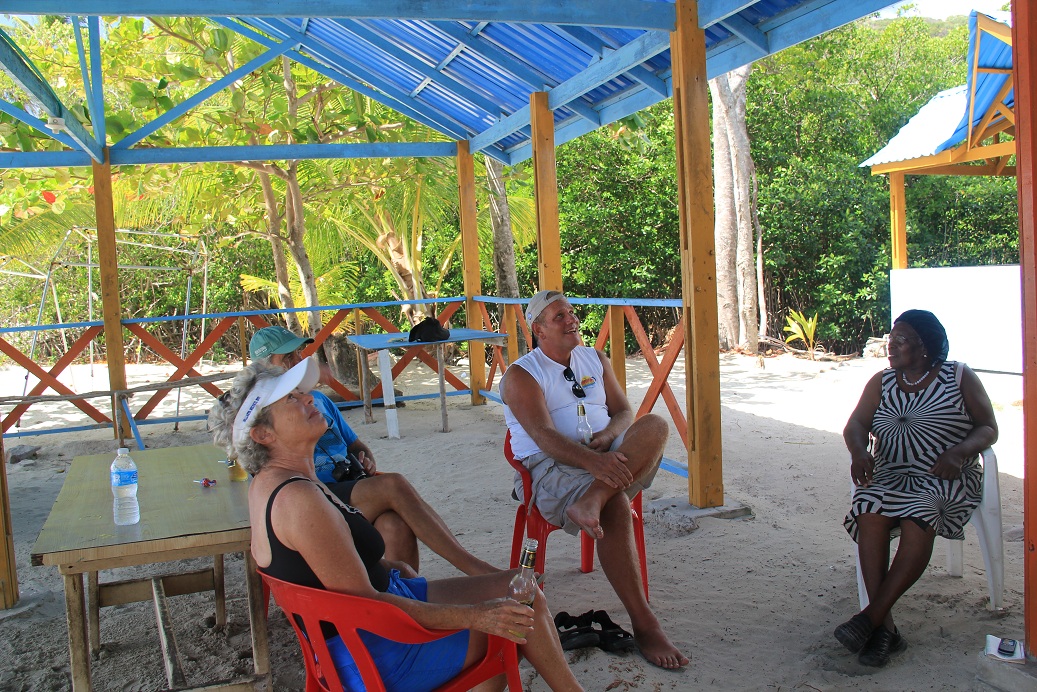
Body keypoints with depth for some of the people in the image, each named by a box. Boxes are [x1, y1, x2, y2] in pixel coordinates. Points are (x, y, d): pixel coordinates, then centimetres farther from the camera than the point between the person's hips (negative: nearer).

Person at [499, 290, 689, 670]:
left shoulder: (595, 360, 19)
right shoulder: (520, 375, -1)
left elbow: (624, 413, 15)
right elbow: (544, 436, -16)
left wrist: (607, 436, -12)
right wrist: (594, 462, -34)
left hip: (608, 456, 6)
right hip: (551, 467, -5)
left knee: (655, 426, -24)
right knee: (616, 507, -35)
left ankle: (590, 502, -43)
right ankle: (644, 625, -28)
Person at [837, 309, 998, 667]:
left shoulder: (960, 377, 8)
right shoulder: (882, 382, 16)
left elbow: (989, 429, 5)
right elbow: (855, 425, 5)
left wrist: (959, 452, -16)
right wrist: (859, 453, -19)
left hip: (946, 478, -2)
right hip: (890, 474, 3)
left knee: (918, 518, -35)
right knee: (870, 513, -31)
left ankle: (871, 616, -32)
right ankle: (885, 627, -32)